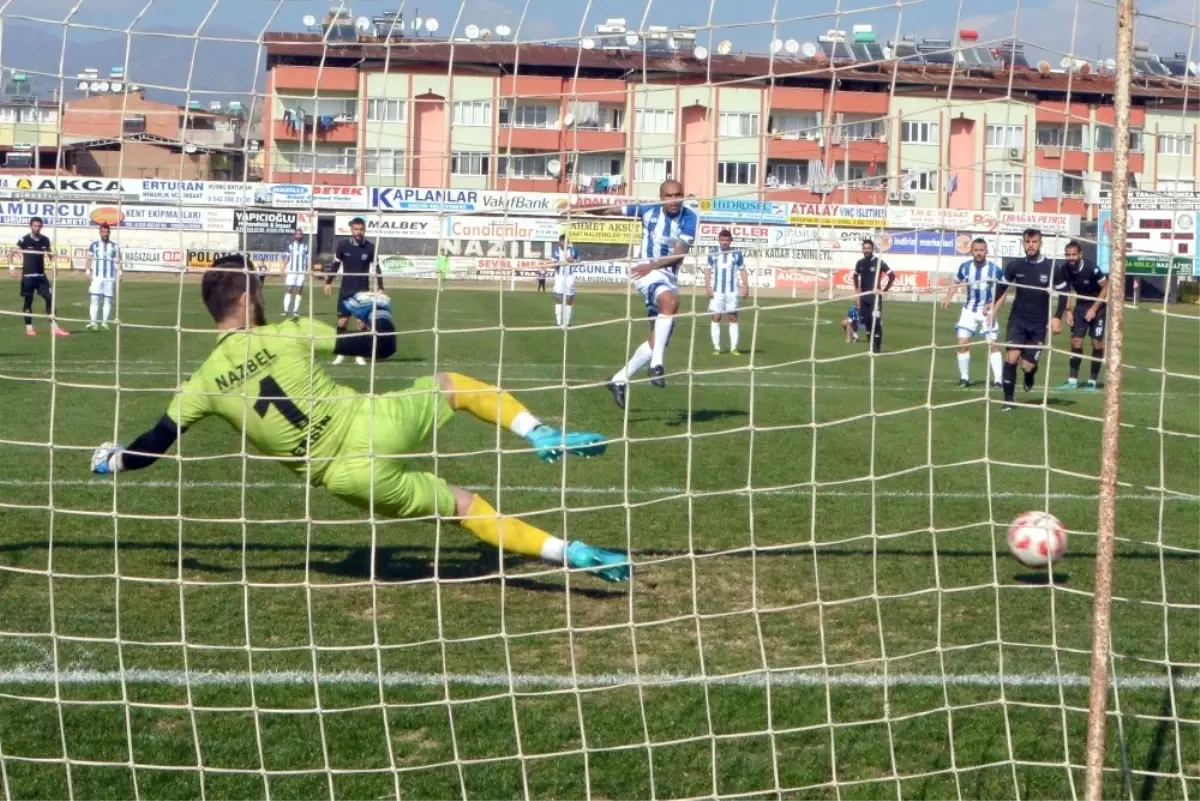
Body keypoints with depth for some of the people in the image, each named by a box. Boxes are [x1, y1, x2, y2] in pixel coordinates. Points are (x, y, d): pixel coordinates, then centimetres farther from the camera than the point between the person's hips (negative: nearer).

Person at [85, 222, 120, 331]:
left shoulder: (115, 246, 8)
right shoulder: (93, 245, 7)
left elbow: (118, 262, 8)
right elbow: (89, 260, 6)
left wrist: (119, 274, -3)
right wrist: (88, 272, -6)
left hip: (110, 278, 1)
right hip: (96, 277, 0)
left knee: (108, 300, 2)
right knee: (95, 299, -6)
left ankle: (104, 322, 8)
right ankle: (93, 323, -9)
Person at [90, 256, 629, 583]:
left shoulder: (204, 384, -1)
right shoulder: (286, 334, -7)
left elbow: (156, 444, 7)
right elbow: (381, 345, -4)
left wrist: (116, 460, 27)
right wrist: (375, 313, 18)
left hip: (347, 478, 3)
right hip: (374, 425, -2)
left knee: (462, 507, 13)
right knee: (451, 384, 24)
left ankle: (567, 553, 6)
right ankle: (541, 436, 7)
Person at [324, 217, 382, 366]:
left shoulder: (370, 247, -5)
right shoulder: (343, 245, -5)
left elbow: (376, 268, 2)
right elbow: (336, 264, 7)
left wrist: (380, 288, -1)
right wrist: (328, 282, 7)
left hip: (363, 291, 0)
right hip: (345, 290, 0)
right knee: (342, 321, -1)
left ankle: (360, 355, 7)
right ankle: (340, 354, 8)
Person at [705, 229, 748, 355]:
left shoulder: (737, 254, 3)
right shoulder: (713, 255, 4)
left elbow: (742, 271, 8)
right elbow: (708, 271, 6)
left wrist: (746, 286, -2)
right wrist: (708, 287, -5)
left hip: (732, 292, 0)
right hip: (717, 291, 0)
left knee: (733, 318, 3)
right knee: (716, 318, 0)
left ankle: (734, 347, 7)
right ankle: (716, 347, 5)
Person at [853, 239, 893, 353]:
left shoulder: (879, 262, -10)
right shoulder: (859, 263, 5)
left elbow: (892, 276, -8)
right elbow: (856, 277, 24)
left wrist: (884, 290, -12)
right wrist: (857, 292, 17)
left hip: (875, 296, -5)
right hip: (864, 297, 5)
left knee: (876, 321, -10)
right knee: (866, 321, 5)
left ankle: (878, 346, -5)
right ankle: (871, 345, 16)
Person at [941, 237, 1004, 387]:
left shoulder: (995, 269, -15)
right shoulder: (965, 267, -6)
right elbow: (956, 283, 11)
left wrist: (991, 305, -22)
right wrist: (948, 298, -6)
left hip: (987, 311, -3)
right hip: (969, 310, 3)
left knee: (992, 345, -11)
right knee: (962, 344, -2)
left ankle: (998, 380, -8)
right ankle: (964, 378, 12)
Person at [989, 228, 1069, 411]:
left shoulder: (1051, 268, -8)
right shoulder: (1014, 266, -3)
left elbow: (1063, 293, 3)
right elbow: (1001, 288, 11)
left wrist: (1057, 318, -3)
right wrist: (993, 311, 5)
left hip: (1039, 324, -1)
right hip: (1017, 320, 1)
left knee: (1027, 366, -6)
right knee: (1011, 357, -18)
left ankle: (1029, 378, 33)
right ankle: (1008, 400, -8)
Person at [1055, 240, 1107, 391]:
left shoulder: (1091, 268, -26)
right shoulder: (1065, 270, -13)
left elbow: (1106, 288, -15)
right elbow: (1064, 292, 4)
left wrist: (1094, 309, -17)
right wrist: (1068, 311, -5)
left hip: (1098, 306, -4)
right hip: (1081, 305, 4)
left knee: (1097, 343, -5)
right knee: (1076, 341, -1)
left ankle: (1092, 381, 3)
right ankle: (1072, 380, 5)